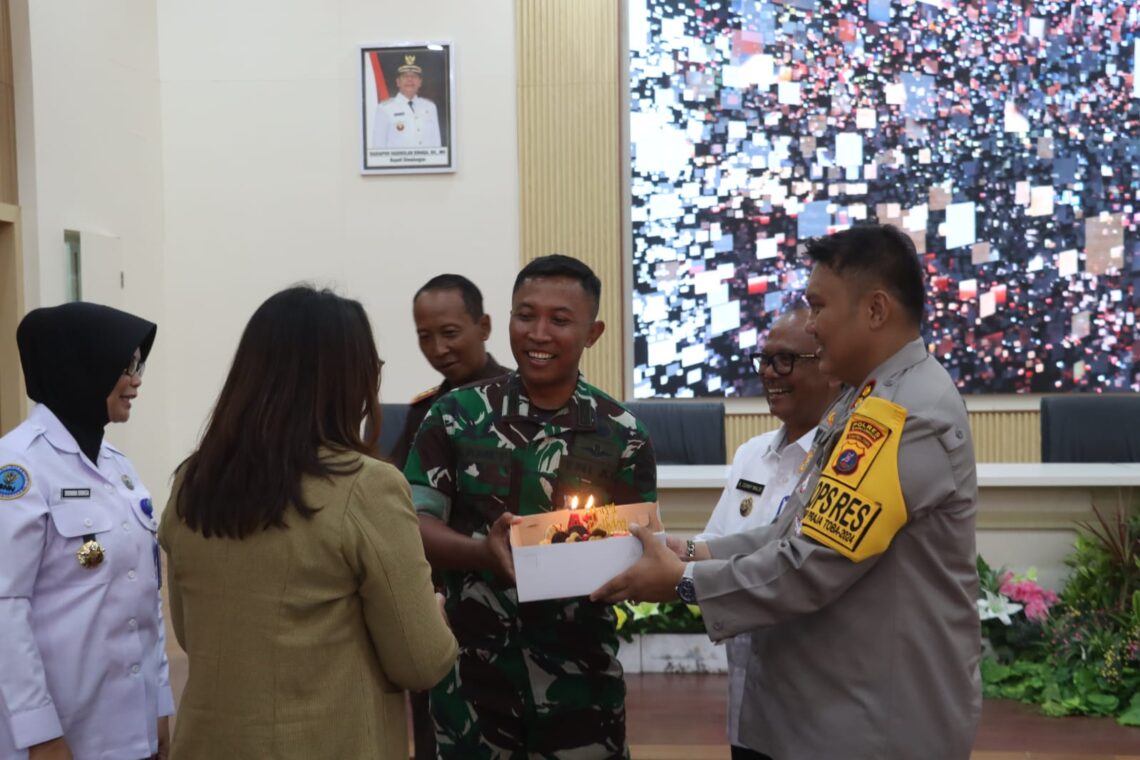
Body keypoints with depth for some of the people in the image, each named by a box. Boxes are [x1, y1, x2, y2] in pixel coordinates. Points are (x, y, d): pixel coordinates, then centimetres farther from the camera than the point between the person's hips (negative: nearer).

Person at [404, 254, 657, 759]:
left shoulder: (622, 434, -1)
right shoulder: (455, 416, -2)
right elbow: (413, 525, -4)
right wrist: (483, 551, -23)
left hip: (580, 677, 0)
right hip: (473, 673, 0)